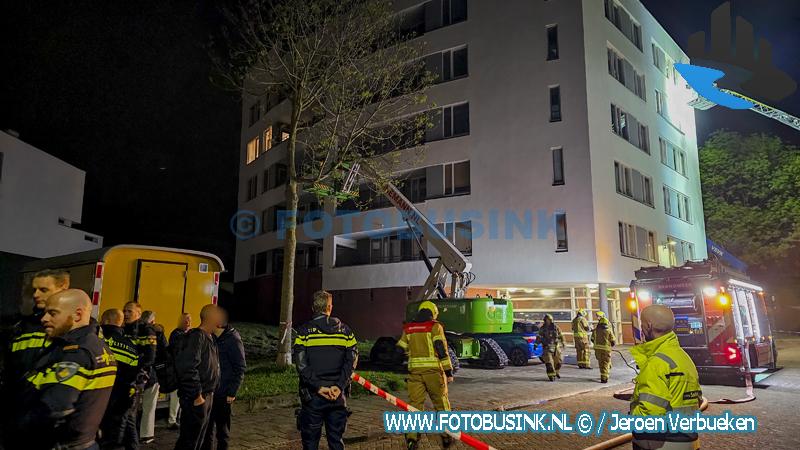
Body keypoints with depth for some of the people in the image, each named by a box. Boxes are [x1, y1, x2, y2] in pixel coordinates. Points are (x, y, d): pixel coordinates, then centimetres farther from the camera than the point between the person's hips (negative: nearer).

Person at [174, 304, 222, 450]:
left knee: (199, 438, 18)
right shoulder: (196, 336, -18)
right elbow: (188, 368, -25)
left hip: (206, 396, 10)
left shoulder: (209, 337, 11)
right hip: (196, 398, -10)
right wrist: (197, 395, -22)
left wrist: (208, 394, 13)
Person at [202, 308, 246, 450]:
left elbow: (240, 368, -13)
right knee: (207, 425, 15)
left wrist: (232, 392, -15)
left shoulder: (233, 340, -13)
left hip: (223, 394, -7)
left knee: (222, 426, 5)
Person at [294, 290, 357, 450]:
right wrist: (339, 386, -8)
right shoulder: (345, 330, 3)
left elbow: (301, 364, -11)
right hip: (338, 395, 2)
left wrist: (318, 387, -11)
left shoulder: (304, 331, -3)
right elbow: (351, 360, -4)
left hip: (312, 396, -2)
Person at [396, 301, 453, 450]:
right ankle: (446, 437, 18)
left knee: (415, 404, 8)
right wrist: (449, 371, -6)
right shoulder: (435, 327, -3)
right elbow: (442, 350, -9)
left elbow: (400, 350, 14)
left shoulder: (408, 328, 10)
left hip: (415, 371, 3)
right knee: (441, 404, 11)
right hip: (433, 370, -3)